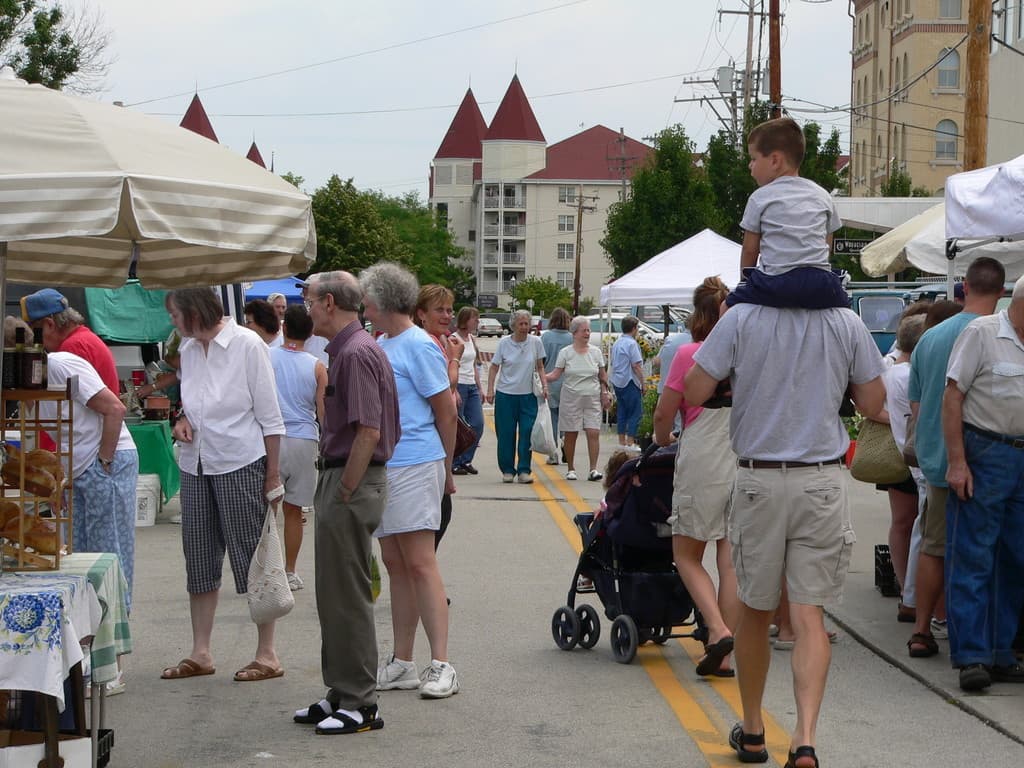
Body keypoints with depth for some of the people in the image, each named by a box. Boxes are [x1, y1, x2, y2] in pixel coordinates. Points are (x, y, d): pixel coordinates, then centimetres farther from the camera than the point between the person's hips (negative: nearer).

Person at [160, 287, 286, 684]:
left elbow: (269, 415, -8)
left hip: (240, 463, -7)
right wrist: (183, 419, 1)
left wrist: (272, 473, -10)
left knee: (251, 558, -3)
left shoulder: (247, 345, -9)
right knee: (199, 558, 9)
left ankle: (267, 654, 3)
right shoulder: (188, 349, 10)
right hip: (196, 465, 7)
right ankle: (200, 652, 16)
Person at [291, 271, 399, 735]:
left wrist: (343, 495, -20)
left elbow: (368, 433, -23)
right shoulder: (347, 349, 16)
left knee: (347, 597, -6)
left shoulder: (356, 353, -17)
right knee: (335, 595, 15)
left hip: (351, 486, -11)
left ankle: (360, 705, 0)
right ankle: (341, 694, 23)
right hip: (340, 481, 11)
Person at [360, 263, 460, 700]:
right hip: (379, 468, 8)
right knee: (395, 566, 10)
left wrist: (446, 468, 1)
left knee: (419, 563, -10)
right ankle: (401, 664, 15)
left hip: (413, 467, -8)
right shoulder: (379, 344, 15)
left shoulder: (418, 346, -10)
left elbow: (446, 411, -8)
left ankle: (441, 665, -9)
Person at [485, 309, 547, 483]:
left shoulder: (536, 342, 0)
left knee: (527, 433, -5)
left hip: (528, 395, 1)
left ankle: (524, 470, 3)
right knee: (506, 434, 3)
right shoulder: (504, 343, -2)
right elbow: (494, 368, 3)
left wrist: (544, 385, -4)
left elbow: (540, 367, 9)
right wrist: (490, 389, -6)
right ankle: (507, 470, 13)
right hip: (505, 394, 0)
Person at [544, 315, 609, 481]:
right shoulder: (565, 352, 1)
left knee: (593, 433, -9)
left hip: (592, 399, 1)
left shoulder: (596, 352, 8)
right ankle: (571, 469, 13)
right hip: (571, 399, -1)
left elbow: (603, 376, 14)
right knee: (571, 435, 2)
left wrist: (605, 393, 7)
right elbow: (556, 374, -1)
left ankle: (593, 469, -9)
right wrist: (541, 377, -17)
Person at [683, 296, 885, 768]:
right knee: (809, 615, 0)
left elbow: (694, 392, -7)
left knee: (755, 611, 14)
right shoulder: (847, 324, -1)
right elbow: (873, 403, 5)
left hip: (759, 479, 0)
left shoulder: (742, 319, -7)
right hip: (823, 482, 1)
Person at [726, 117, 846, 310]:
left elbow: (749, 249, 9)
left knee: (728, 306, 13)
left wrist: (747, 278, 25)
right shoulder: (823, 196, 16)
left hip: (776, 282, -3)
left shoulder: (760, 198, 5)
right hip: (821, 283, 3)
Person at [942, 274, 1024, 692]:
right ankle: (972, 657, -3)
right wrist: (957, 462, -14)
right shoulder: (981, 334, -7)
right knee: (972, 559, -4)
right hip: (983, 456, -7)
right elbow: (953, 398, -9)